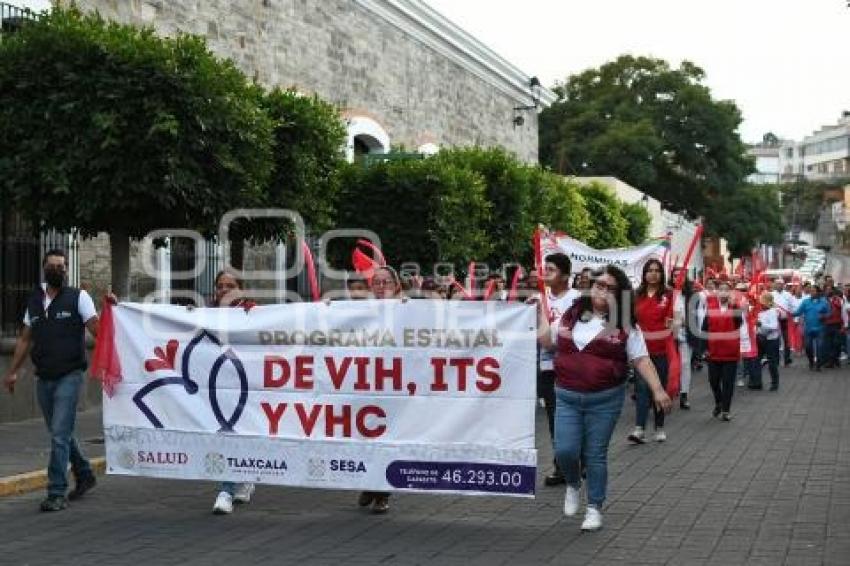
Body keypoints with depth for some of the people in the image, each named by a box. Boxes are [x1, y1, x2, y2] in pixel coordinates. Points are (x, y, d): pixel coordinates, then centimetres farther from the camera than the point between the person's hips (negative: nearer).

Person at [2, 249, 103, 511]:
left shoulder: (78, 297, -2)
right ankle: (84, 475, 33)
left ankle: (57, 493, -6)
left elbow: (97, 330, -10)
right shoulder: (34, 300, 13)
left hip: (69, 377, -6)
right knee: (60, 433, 15)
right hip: (43, 379, 6)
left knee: (60, 435, -11)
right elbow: (25, 339, 18)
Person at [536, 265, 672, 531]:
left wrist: (657, 389, -12)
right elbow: (547, 341, 21)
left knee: (595, 455, 4)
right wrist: (540, 314, 20)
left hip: (605, 399, -2)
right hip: (567, 397, 2)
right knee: (565, 450, -7)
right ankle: (573, 485, 26)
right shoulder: (571, 316, 9)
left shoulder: (624, 325, -1)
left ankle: (595, 508, 20)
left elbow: (641, 359, -4)